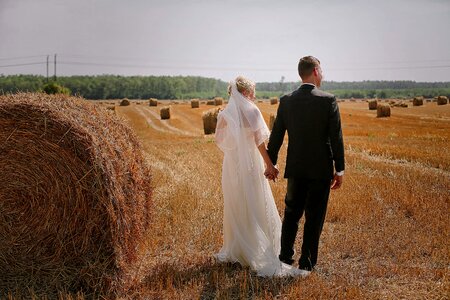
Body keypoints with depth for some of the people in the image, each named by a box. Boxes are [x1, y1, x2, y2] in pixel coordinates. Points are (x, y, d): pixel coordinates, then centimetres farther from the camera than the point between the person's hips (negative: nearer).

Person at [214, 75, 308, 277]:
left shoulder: (224, 114, 2)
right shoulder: (252, 111, -8)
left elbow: (220, 141, 5)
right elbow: (259, 142, -11)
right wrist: (269, 164, -6)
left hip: (231, 166, 4)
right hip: (250, 165, -4)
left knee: (234, 208, 14)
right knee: (257, 209, 3)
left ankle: (234, 251, 23)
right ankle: (262, 257, 6)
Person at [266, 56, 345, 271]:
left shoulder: (286, 101, -1)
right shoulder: (328, 100, -11)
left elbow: (276, 136, 3)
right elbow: (336, 138, -10)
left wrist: (271, 164, 14)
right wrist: (339, 169, -2)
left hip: (295, 168, 3)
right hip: (321, 169, -3)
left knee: (291, 213, 17)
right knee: (314, 217, 8)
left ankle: (285, 257, 23)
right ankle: (307, 262, 14)